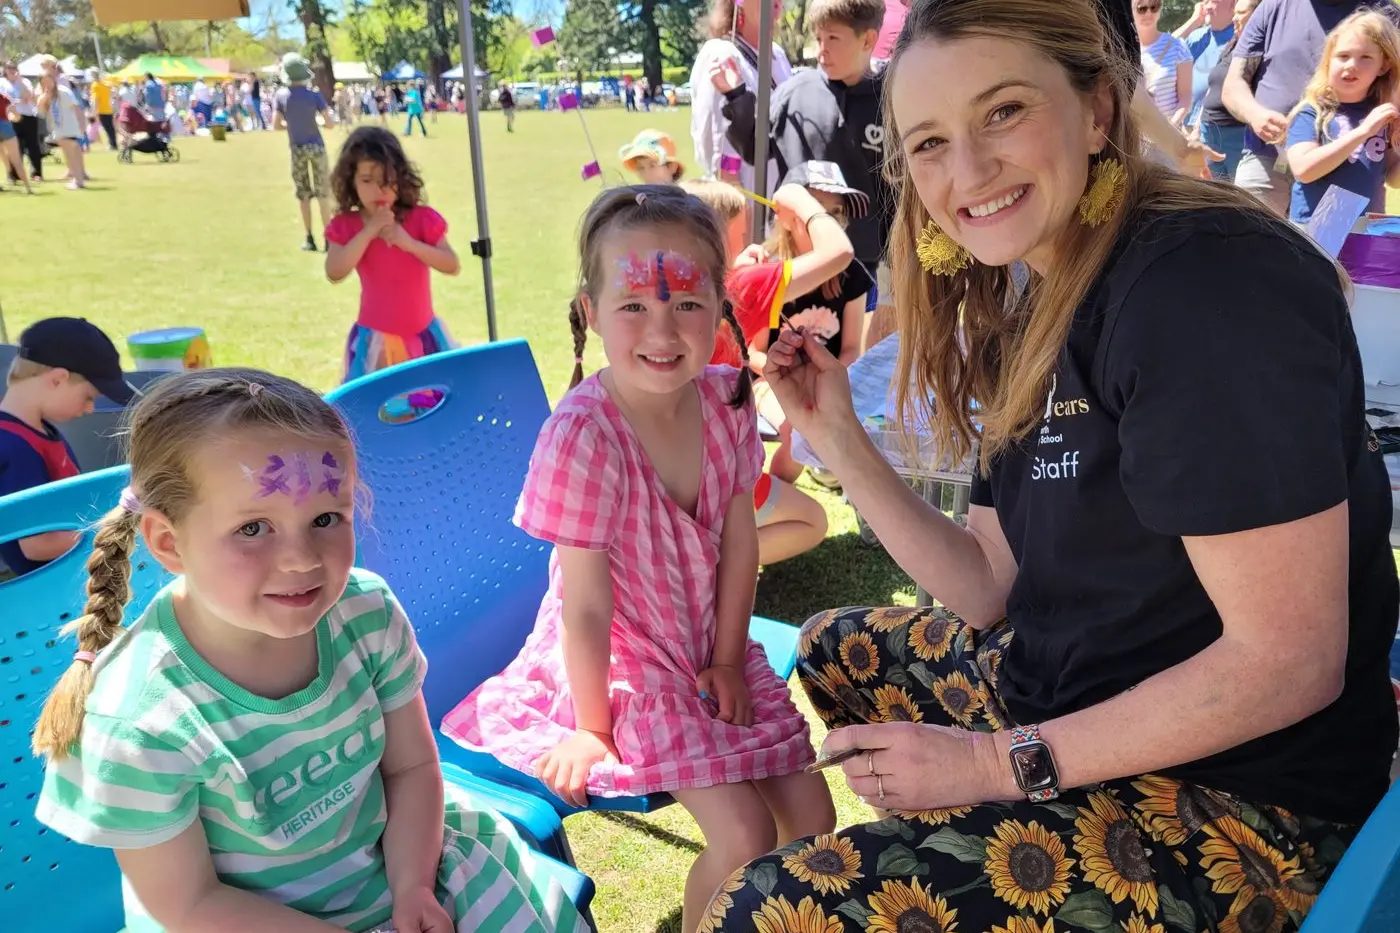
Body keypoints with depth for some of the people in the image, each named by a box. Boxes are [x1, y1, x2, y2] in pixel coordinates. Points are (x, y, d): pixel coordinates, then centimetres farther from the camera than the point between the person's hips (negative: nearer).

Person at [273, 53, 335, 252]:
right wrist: (324, 118, 11)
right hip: (316, 147, -1)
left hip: (297, 150, 1)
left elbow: (277, 125, 1)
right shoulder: (314, 95, -9)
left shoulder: (281, 95, -4)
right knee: (323, 194, 2)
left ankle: (310, 239, 11)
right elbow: (330, 123, -11)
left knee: (303, 195, 9)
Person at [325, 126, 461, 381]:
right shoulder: (345, 226, -5)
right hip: (375, 338, -1)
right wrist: (368, 231, -22)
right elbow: (334, 273, -20)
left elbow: (453, 266, -13)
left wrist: (408, 242, -23)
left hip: (423, 334, 2)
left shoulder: (421, 218, -6)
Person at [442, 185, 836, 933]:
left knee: (811, 813, 3)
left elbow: (738, 541, -2)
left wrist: (728, 659, 0)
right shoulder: (582, 436, -27)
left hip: (711, 648, 6)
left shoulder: (727, 399, -10)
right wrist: (592, 728, -12)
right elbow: (586, 607, -20)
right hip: (623, 661, -5)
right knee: (743, 833, -14)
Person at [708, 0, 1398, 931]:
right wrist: (838, 436, -1)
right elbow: (991, 589, 6)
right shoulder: (1036, 315, 5)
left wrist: (1003, 762, -18)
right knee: (830, 647, 24)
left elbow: (1288, 660, -24)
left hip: (1233, 796, -9)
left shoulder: (1212, 282, -23)